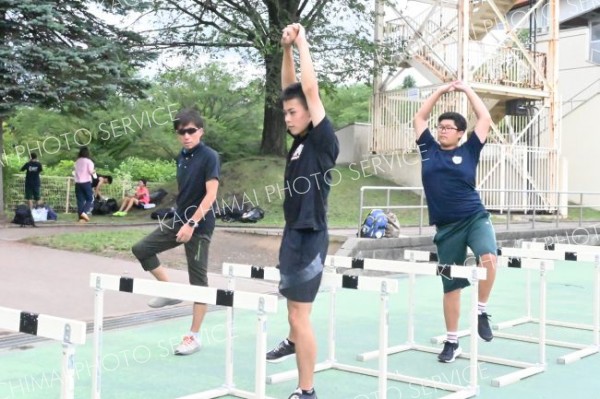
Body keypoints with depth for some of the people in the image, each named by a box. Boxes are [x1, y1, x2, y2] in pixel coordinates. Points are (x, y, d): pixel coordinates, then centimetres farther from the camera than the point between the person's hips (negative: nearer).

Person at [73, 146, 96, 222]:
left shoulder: (77, 162, 11)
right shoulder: (88, 161, -4)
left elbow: (75, 173, 8)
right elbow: (91, 172, -9)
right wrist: (94, 171, 12)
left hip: (78, 183, 5)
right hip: (86, 182, -4)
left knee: (80, 200, 4)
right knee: (90, 199, 4)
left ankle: (81, 217, 0)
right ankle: (84, 212, -17)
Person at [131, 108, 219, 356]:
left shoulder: (209, 157, -12)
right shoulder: (181, 157, 9)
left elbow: (211, 195, -19)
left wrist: (191, 224, -23)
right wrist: (180, 219, 17)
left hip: (199, 225, -7)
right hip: (178, 220, 8)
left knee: (198, 278, -1)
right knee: (141, 249, 3)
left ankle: (194, 337, 7)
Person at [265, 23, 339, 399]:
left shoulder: (323, 140, -13)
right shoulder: (300, 139, 7)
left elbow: (311, 89, -19)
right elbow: (291, 88, 11)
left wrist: (303, 43, -12)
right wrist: (287, 48, 2)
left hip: (310, 235, -9)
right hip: (294, 231, 9)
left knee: (300, 313, -7)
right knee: (292, 296, 30)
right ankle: (293, 342, 56)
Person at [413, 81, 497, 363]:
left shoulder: (468, 151, 3)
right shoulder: (429, 150, 7)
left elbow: (485, 119, 4)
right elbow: (419, 118, 15)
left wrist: (466, 90, 10)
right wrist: (441, 91, 14)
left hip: (474, 218, -2)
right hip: (446, 227, 2)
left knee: (488, 258, -31)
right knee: (451, 286, 7)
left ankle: (481, 311, -8)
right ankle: (452, 342, 20)